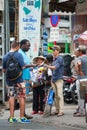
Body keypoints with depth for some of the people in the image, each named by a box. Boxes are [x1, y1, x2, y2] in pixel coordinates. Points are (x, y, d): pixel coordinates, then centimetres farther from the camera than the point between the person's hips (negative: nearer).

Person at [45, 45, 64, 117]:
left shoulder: (60, 58, -7)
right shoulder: (53, 59, 17)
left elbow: (56, 67, -17)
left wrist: (47, 66, -15)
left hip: (59, 79, -8)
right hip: (53, 79, 8)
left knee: (60, 95, -10)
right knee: (55, 95, 8)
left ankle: (61, 111, -11)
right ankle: (57, 110, 12)